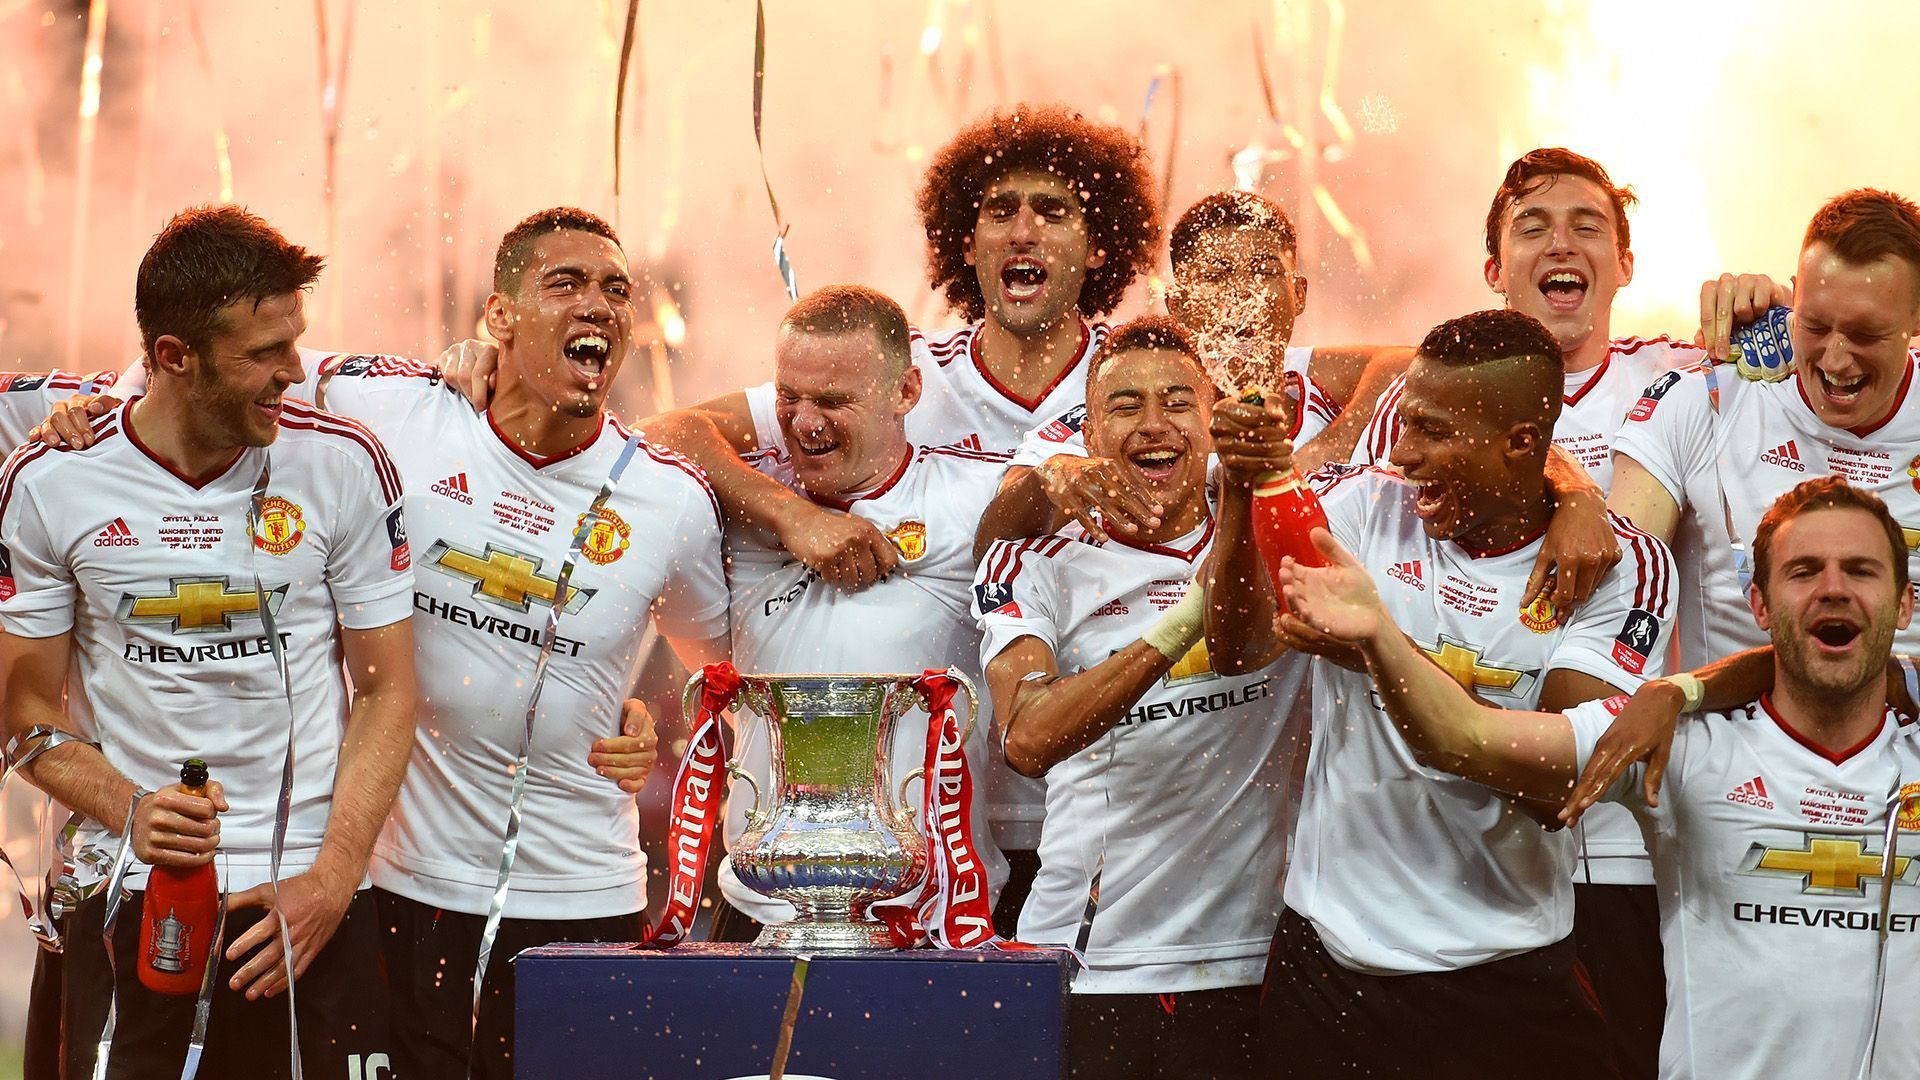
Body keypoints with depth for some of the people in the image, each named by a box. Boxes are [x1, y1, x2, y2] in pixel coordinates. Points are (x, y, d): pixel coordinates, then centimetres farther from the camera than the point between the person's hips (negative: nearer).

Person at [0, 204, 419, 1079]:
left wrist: (331, 880, -9)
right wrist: (129, 811, -15)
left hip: (309, 900, 0)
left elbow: (386, 692, 1)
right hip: (128, 901, 0)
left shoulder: (344, 466, -3)